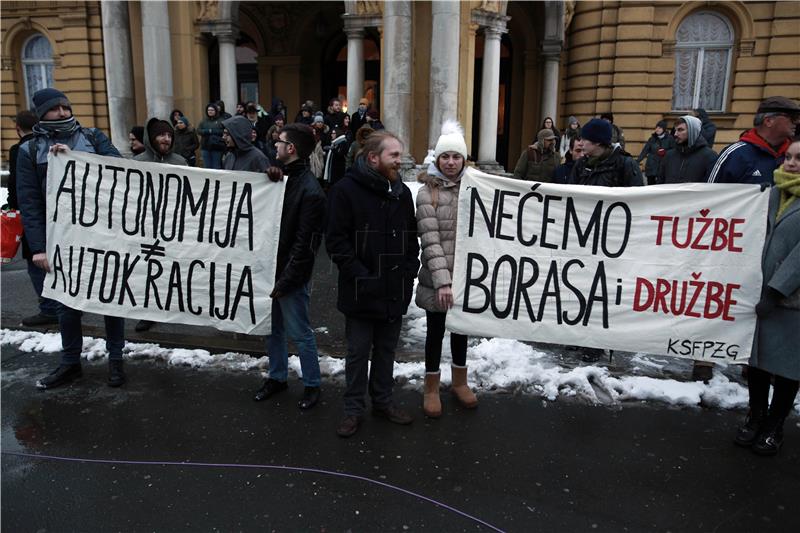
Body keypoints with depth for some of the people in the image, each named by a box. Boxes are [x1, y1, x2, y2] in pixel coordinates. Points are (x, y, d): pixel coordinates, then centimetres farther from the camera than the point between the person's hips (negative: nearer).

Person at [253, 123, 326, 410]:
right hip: (269, 269, 8)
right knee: (272, 328, 19)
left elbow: (304, 244, -19)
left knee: (299, 333, 5)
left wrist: (284, 281, -19)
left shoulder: (310, 191, -18)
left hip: (290, 277, -8)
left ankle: (312, 384, 23)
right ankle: (277, 376, 37)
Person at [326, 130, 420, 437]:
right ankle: (353, 409, 23)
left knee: (386, 350, 17)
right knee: (358, 351, 8)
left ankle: (383, 401, 33)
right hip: (362, 291, -5)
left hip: (396, 291, 5)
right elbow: (336, 240, -12)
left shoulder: (402, 192, 8)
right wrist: (360, 275, -17)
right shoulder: (346, 189, -9)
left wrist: (410, 269, 2)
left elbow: (411, 237, 16)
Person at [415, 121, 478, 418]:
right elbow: (430, 240, -15)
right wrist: (443, 280, -23)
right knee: (436, 331, 10)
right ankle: (431, 388, 27)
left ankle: (459, 381, 37)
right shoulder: (427, 192, -8)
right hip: (437, 278, -3)